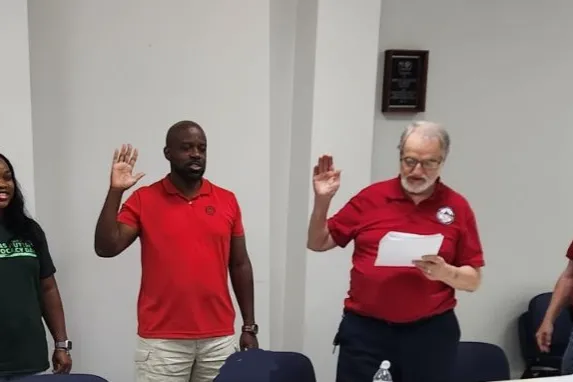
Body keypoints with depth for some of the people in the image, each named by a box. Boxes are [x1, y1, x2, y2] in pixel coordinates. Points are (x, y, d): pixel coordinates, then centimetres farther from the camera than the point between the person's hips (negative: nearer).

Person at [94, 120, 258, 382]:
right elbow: (106, 249, -9)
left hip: (219, 338, 2)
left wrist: (249, 326, 7)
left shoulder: (227, 201, 4)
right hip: (161, 339, -2)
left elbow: (240, 265, 8)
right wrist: (115, 191, -16)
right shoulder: (143, 200, -1)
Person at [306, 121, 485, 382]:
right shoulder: (371, 197, 1)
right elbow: (317, 243, 6)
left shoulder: (457, 207, 0)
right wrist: (322, 200, -9)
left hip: (430, 331, 0)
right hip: (364, 328, 0)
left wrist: (445, 272, -18)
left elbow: (473, 280, 3)